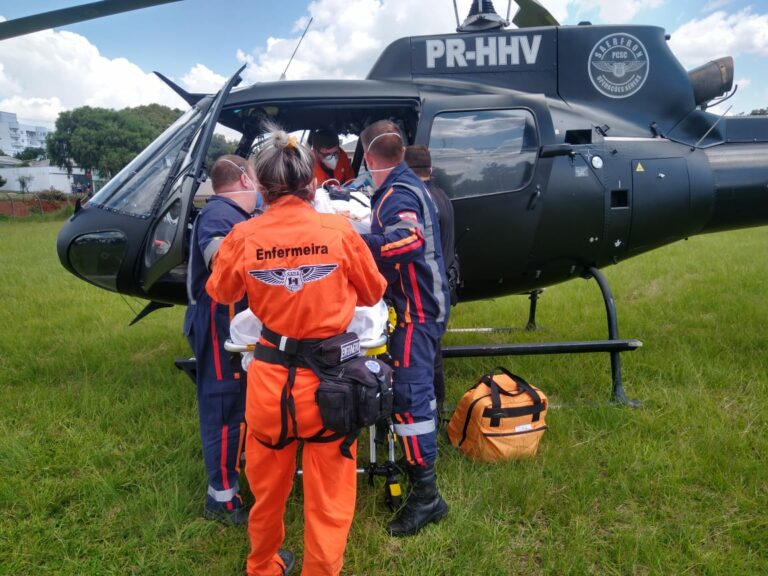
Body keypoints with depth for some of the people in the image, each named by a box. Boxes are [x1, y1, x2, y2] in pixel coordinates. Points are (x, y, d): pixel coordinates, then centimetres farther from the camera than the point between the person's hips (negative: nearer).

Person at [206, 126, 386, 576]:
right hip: (326, 376, -2)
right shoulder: (339, 231, -10)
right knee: (329, 493, 15)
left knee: (268, 485, 25)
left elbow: (221, 293, 12)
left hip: (270, 375, 3)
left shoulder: (244, 237, -8)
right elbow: (373, 293, 6)